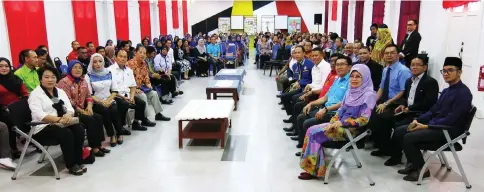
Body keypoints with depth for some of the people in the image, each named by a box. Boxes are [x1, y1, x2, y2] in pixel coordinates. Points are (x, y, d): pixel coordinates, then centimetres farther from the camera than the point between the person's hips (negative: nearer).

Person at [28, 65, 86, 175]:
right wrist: (59, 119, -31)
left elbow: (70, 109, 5)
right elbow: (39, 115, -19)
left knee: (79, 129, -23)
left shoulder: (60, 92, 14)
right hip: (43, 128, -5)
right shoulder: (35, 94, -4)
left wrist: (68, 115, -20)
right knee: (67, 134, -31)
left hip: (61, 124, 5)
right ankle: (71, 165, -18)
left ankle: (78, 162, -16)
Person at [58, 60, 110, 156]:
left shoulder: (83, 81, 13)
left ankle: (99, 144, -13)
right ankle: (94, 147, -18)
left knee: (98, 117, -16)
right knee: (90, 120, -25)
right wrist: (81, 111, -17)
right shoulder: (64, 82, -10)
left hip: (83, 110, 7)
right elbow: (67, 101, -16)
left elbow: (88, 96, 14)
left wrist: (89, 106, -7)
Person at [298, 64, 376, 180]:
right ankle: (312, 167, -9)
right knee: (312, 130, -12)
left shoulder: (369, 95, -12)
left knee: (315, 133, -20)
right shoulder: (350, 91, 12)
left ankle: (314, 170, -9)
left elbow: (363, 119, -19)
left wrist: (342, 122, -23)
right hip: (340, 124, 8)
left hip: (352, 129, -8)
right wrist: (332, 122, -3)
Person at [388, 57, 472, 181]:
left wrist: (427, 126, -21)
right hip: (435, 124, 9)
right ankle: (413, 163, 5)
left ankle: (422, 169, -4)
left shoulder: (463, 93, -14)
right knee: (399, 131, -2)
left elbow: (452, 119, -22)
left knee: (409, 138, -23)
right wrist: (418, 120, 0)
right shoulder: (446, 91, 16)